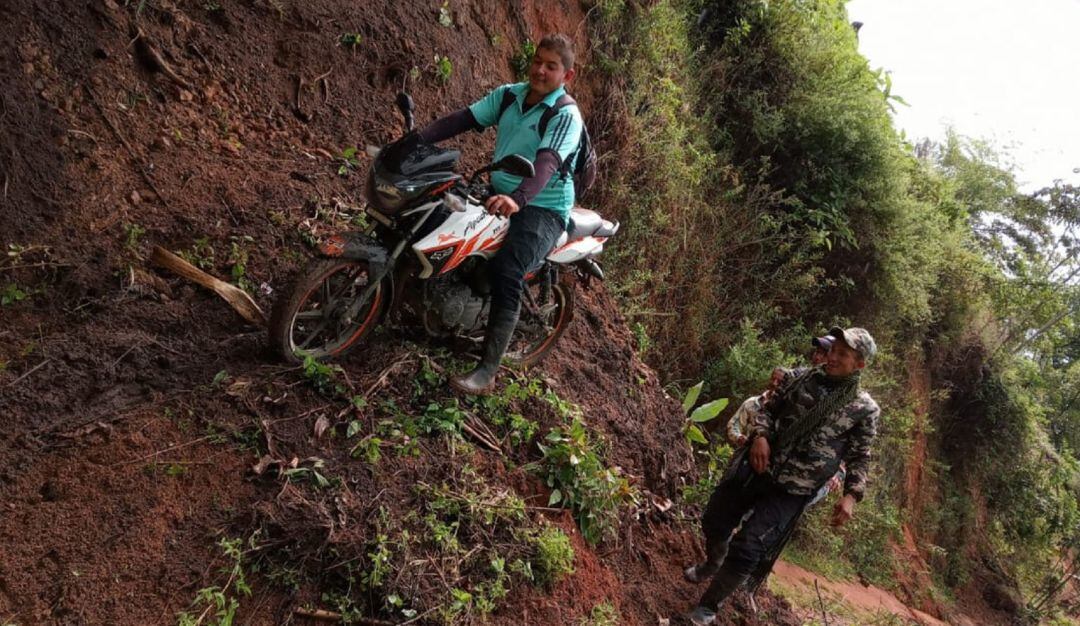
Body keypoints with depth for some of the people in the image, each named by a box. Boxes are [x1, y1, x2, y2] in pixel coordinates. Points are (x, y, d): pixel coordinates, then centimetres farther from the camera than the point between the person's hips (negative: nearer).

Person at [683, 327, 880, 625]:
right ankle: (712, 565, 50)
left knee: (745, 552, -10)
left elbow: (860, 458, 4)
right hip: (755, 467, 4)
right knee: (714, 524, 16)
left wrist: (851, 495, -10)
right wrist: (760, 435, -9)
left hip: (791, 492, -3)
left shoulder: (865, 409, -3)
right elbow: (769, 409, 11)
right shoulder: (799, 378, 3)